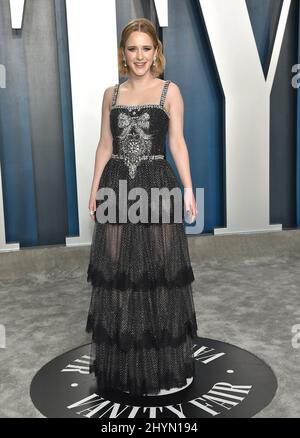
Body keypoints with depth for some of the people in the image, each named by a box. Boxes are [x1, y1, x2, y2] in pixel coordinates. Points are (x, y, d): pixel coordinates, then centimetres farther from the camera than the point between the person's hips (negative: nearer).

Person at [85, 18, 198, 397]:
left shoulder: (170, 91, 4)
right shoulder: (111, 94, 12)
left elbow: (177, 142, -1)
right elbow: (104, 146, 12)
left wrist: (188, 189, -10)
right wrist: (94, 190, 6)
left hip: (157, 184, -2)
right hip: (117, 185, 3)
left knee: (159, 269, 2)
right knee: (116, 269, 5)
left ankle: (163, 363, 18)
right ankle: (121, 362, 22)